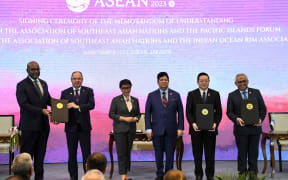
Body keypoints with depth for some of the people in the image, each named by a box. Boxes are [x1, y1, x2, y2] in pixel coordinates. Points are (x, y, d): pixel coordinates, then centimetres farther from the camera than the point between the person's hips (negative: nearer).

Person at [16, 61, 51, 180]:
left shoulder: (43, 83, 14)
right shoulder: (22, 85, -7)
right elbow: (23, 104, -15)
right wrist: (41, 111, -24)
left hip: (43, 124, 6)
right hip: (29, 125, -6)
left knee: (40, 153, 12)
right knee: (26, 154, 0)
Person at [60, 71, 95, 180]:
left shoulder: (88, 91, 5)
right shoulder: (65, 93, 7)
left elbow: (91, 105, -10)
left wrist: (77, 106, -21)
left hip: (84, 126, -1)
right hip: (71, 126, 1)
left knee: (86, 153, 3)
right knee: (72, 154, 7)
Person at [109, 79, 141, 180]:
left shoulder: (135, 100, 10)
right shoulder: (116, 100, -1)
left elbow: (138, 114, 15)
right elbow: (111, 114, -4)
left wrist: (135, 118, -8)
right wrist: (124, 118, -13)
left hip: (131, 129, 4)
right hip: (120, 129, -3)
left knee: (128, 151, 6)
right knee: (121, 152, -7)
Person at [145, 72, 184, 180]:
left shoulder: (175, 95, 6)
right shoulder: (151, 96, 4)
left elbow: (180, 112, 6)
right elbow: (147, 113, 3)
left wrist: (180, 128, -1)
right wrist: (148, 129, -5)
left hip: (171, 129, 0)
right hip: (157, 129, 0)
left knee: (170, 153, 3)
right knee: (158, 153, 5)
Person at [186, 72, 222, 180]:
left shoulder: (215, 94, 7)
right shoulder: (191, 94, 5)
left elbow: (219, 112, 4)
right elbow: (188, 112, 1)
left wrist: (215, 124, -12)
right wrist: (193, 123, -15)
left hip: (210, 129, 0)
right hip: (196, 129, 0)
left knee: (210, 154, 3)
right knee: (197, 154, 6)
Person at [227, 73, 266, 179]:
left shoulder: (256, 92, 8)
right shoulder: (232, 96, 5)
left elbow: (263, 108, 7)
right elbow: (229, 112, 1)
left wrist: (260, 119, -10)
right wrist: (236, 119, -18)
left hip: (255, 128, 1)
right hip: (241, 128, -1)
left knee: (253, 152, 6)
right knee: (242, 152, 5)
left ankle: (253, 172, 17)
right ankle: (242, 173, 15)